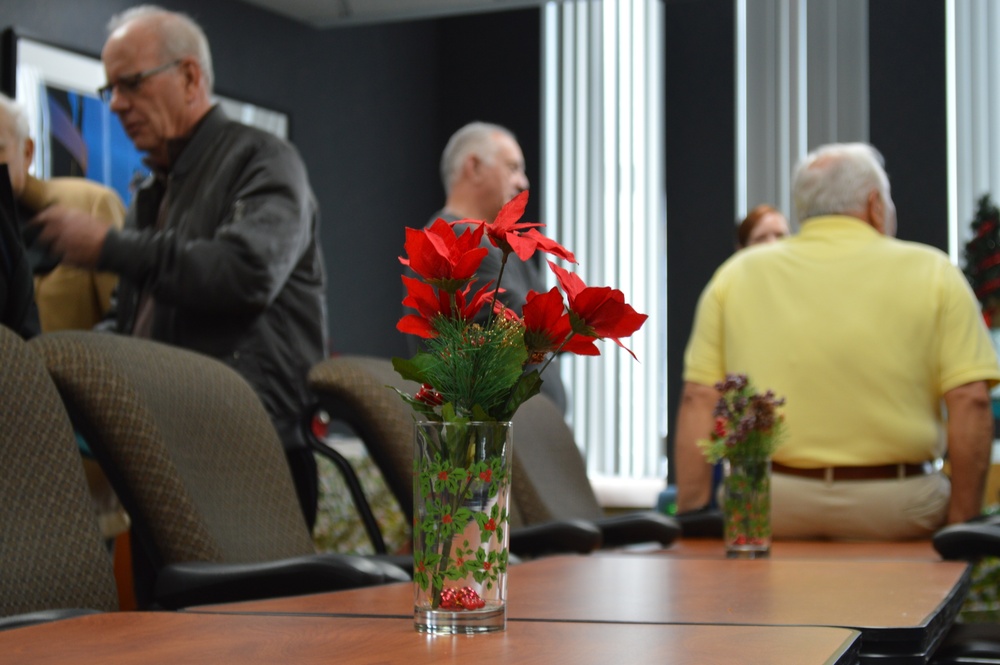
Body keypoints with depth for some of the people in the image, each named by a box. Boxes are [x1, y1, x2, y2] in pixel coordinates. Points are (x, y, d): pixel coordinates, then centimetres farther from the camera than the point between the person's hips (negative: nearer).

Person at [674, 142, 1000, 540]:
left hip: (769, 508, 2)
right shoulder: (932, 273, 6)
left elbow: (699, 402, 3)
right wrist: (962, 523, -1)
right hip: (895, 508, -2)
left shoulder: (737, 274, 10)